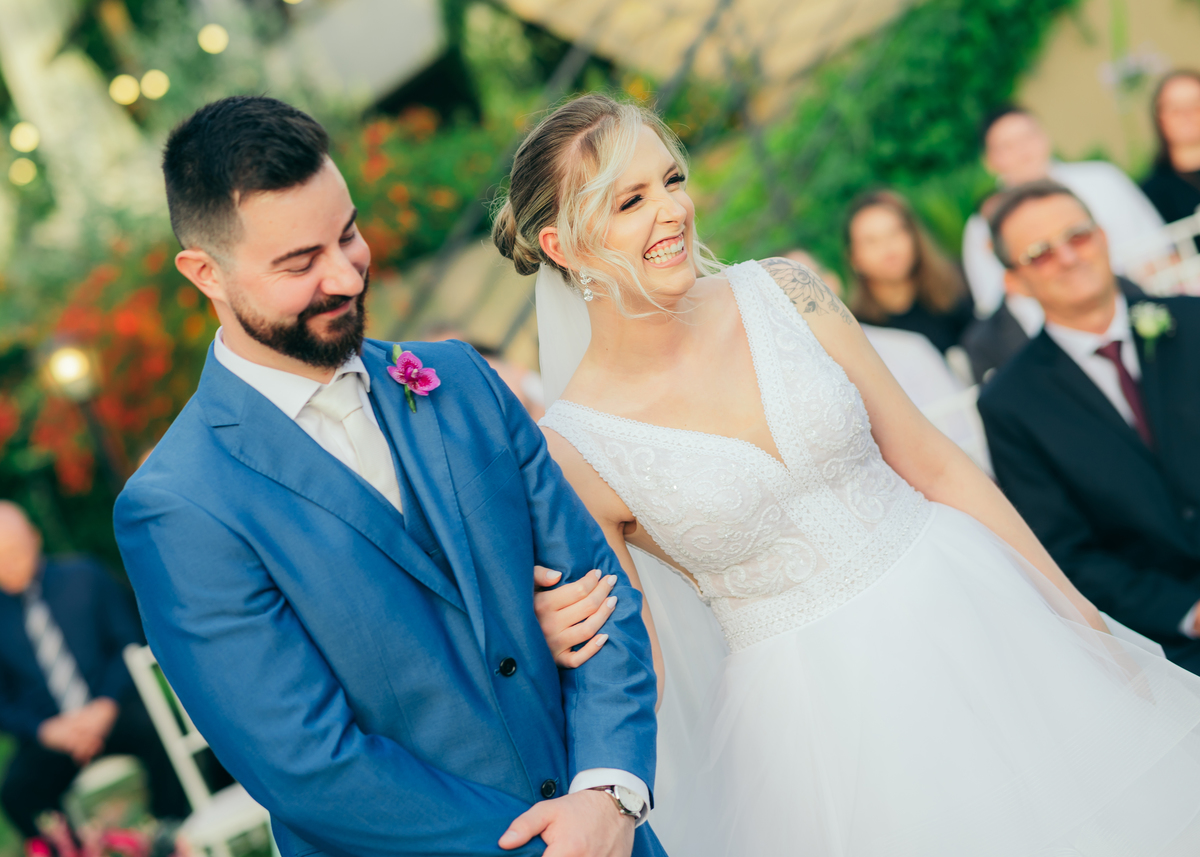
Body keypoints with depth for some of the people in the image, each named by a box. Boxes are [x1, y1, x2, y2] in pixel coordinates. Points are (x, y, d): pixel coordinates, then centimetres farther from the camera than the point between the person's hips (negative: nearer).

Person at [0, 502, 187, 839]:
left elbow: (130, 640, 2)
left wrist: (106, 706, -13)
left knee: (156, 731, -31)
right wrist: (45, 730, -15)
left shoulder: (83, 576, 3)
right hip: (47, 733, 0)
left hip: (110, 710, 0)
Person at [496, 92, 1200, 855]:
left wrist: (1073, 607, 5)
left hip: (962, 607, 3)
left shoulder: (781, 292, -5)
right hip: (817, 715, -3)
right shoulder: (573, 449, -13)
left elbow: (932, 462, 2)